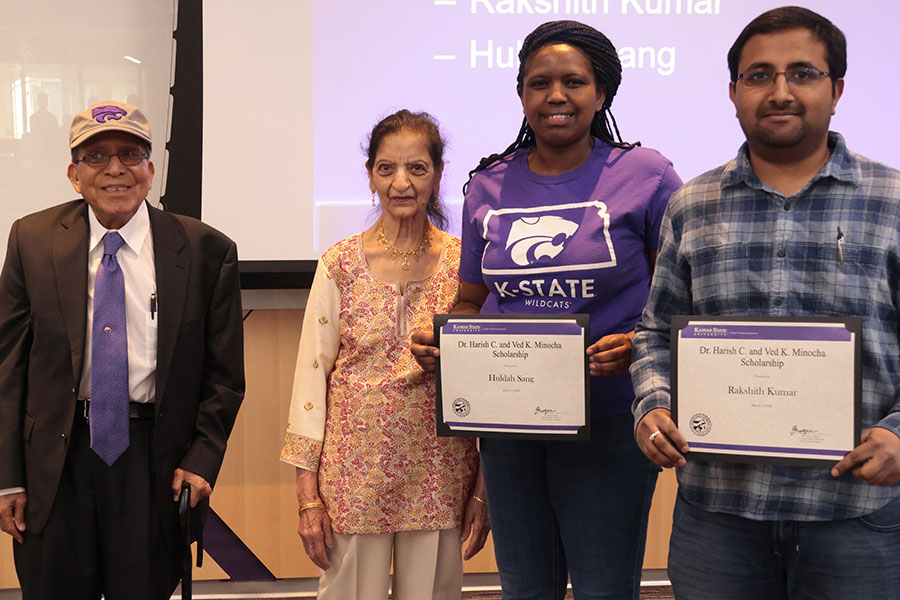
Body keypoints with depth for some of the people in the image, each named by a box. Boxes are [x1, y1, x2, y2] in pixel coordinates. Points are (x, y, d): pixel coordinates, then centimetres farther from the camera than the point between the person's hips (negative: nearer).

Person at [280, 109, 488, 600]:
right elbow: (311, 373, 0)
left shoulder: (464, 264, 0)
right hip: (354, 473, 0)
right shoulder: (340, 264, 0)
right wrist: (308, 492, -4)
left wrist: (484, 489, 2)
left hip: (439, 478, 1)